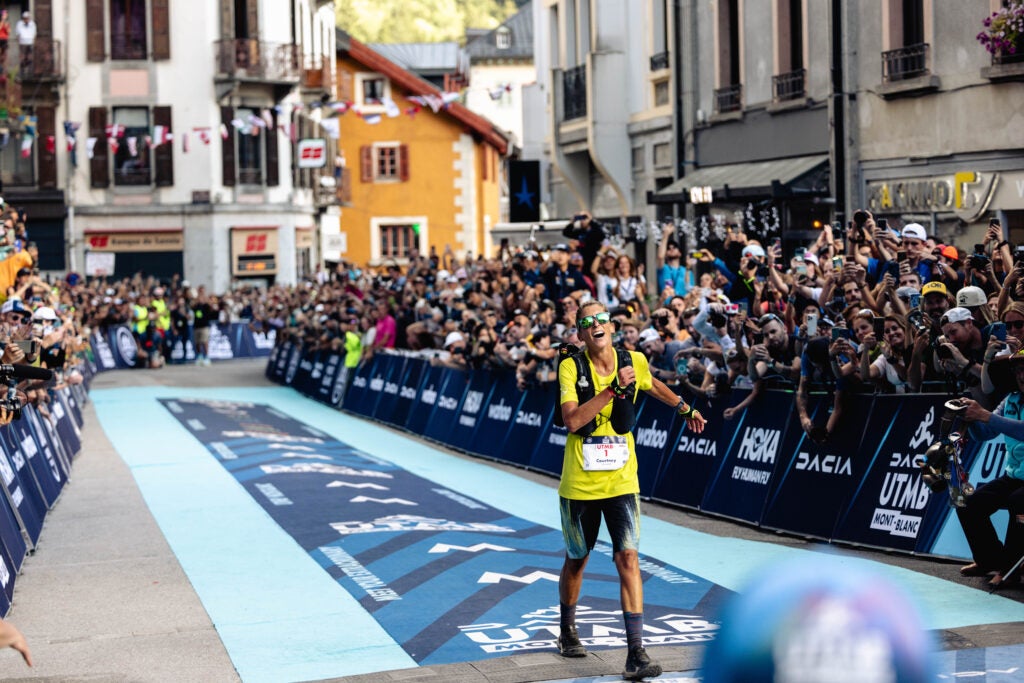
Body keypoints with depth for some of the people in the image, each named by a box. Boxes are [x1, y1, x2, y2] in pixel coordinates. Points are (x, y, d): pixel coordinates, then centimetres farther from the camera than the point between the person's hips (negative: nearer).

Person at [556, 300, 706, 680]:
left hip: (621, 481, 1)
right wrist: (613, 388, -29)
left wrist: (684, 408, 32)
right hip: (579, 484, -1)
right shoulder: (571, 368, -11)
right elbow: (572, 421, -25)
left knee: (628, 557, -13)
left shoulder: (634, 361, -2)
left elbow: (652, 385, 23)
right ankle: (568, 631, 41)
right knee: (576, 560, 15)